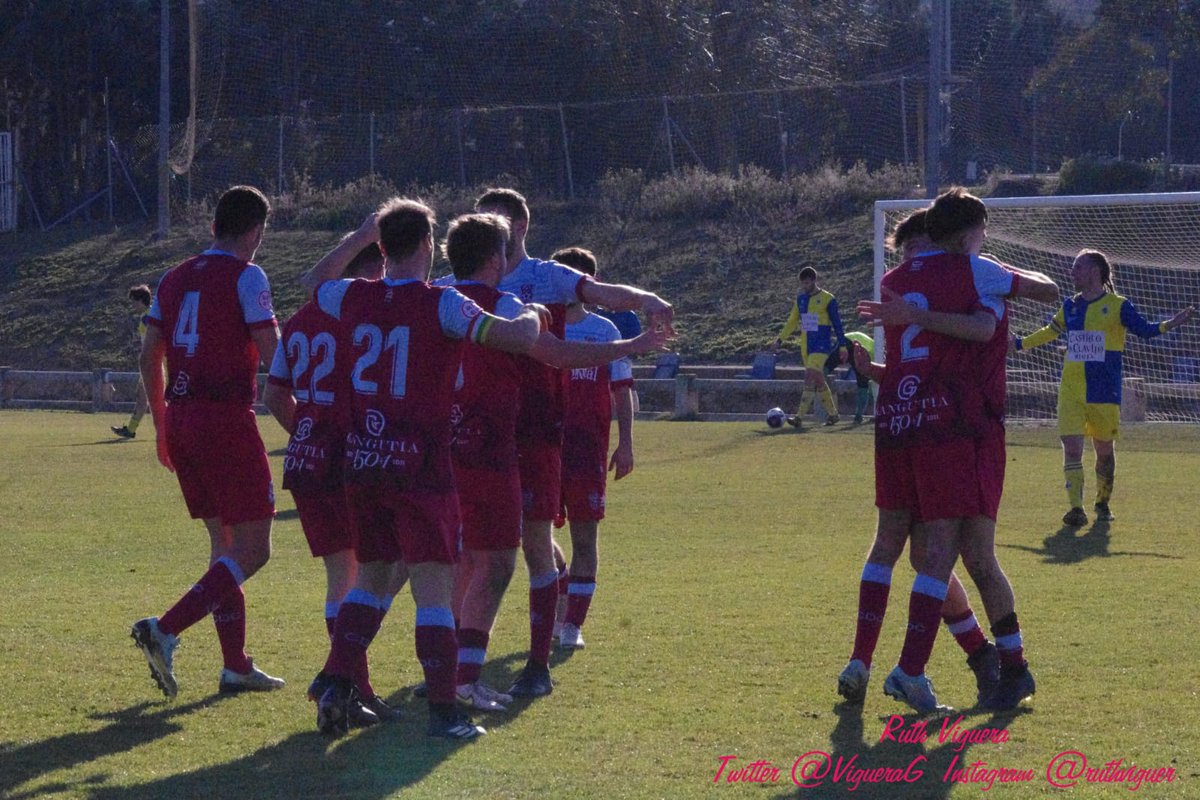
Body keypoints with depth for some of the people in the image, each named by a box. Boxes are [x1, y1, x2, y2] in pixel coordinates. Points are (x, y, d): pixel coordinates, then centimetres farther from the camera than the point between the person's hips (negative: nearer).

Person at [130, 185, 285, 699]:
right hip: (227, 419, -8)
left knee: (224, 542, 16)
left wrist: (162, 426, 21)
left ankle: (236, 664, 15)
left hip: (180, 420, 8)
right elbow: (272, 353, -12)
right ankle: (165, 631, -17)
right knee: (252, 550, -3)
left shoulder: (175, 279, 13)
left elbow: (149, 355, 14)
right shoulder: (245, 276, -7)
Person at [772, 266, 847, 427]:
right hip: (806, 346, 7)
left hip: (822, 344, -7)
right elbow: (792, 321, 19)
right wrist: (780, 340, 13)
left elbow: (837, 324, -4)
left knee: (810, 376, -19)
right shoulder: (800, 298, 10)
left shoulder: (827, 299, -7)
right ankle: (832, 413, 25)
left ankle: (799, 417, -26)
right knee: (819, 381, 11)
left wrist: (842, 346, -5)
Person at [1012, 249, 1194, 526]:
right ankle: (1076, 509, -14)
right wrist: (1019, 344, 31)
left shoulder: (1118, 306, -3)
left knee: (1105, 449, 9)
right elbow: (1051, 331, 26)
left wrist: (1170, 324, -17)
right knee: (1072, 446, -12)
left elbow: (1144, 329, 0)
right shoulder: (1070, 306, 10)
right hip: (1071, 391, 3)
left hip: (1105, 393, -3)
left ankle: (1103, 503, 29)